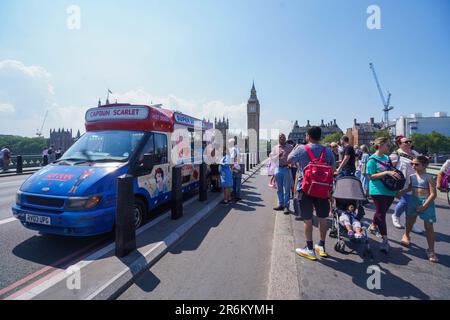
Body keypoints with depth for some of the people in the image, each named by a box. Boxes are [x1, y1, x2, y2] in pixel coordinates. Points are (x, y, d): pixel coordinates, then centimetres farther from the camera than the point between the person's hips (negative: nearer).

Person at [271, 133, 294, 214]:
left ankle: (286, 206, 8)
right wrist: (278, 156, -12)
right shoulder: (275, 148, 11)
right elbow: (272, 159, 6)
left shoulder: (290, 147, 2)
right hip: (278, 169, 4)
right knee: (279, 189, 10)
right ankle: (281, 204, 22)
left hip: (287, 169, -3)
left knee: (287, 189, 0)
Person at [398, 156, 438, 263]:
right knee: (410, 220, 17)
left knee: (429, 226, -1)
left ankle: (431, 250, 9)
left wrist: (424, 206, -18)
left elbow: (433, 194, -14)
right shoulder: (412, 176, 3)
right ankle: (406, 235, 43)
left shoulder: (428, 178, -12)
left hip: (426, 202, -4)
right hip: (414, 200, 5)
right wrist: (401, 192, 2)